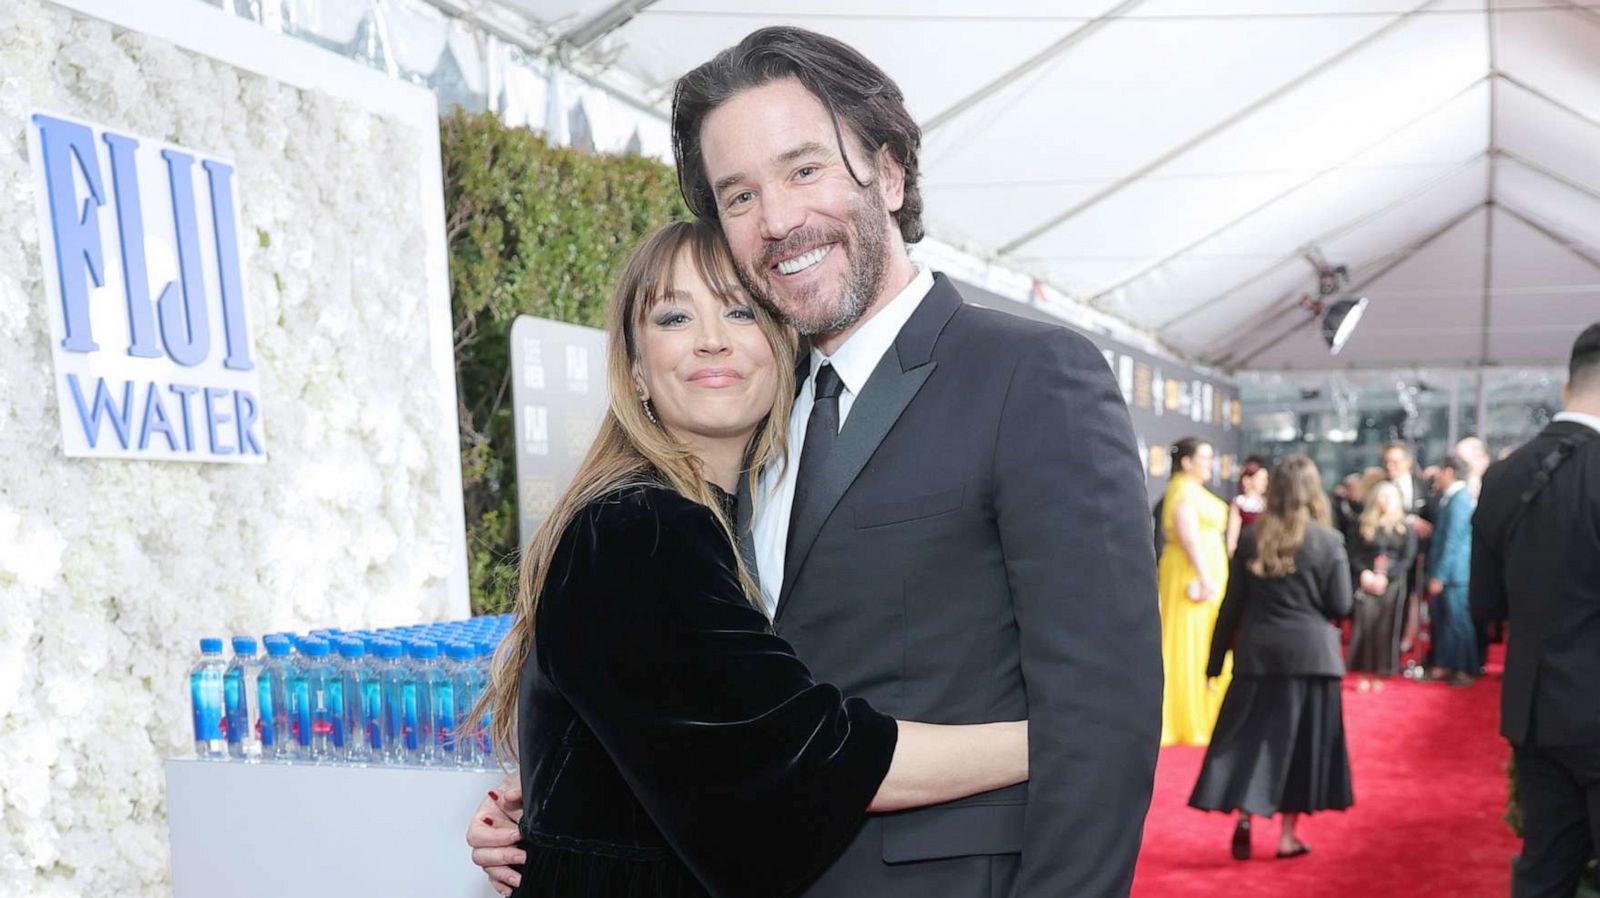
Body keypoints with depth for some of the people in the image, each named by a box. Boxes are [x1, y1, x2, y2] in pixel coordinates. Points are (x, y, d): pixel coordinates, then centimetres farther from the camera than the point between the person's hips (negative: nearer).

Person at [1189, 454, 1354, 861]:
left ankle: (1244, 815, -4)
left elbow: (1232, 605, 2)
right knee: (1300, 744, 8)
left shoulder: (1251, 538, 0)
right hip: (1312, 654, -1)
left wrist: (1215, 661, 8)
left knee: (1248, 739, 9)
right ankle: (1287, 834, 13)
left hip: (1257, 654, 1)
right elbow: (1341, 605, -5)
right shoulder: (1328, 539, -4)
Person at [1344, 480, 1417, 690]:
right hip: (1365, 581, 0)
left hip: (1392, 584, 0)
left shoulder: (1405, 528, 7)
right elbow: (1351, 553, 3)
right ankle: (1363, 672, 1)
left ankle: (1379, 674, 5)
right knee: (1363, 625, -6)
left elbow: (1408, 558, 0)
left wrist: (1386, 576, -11)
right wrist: (1364, 573, -13)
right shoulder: (1363, 525, 6)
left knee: (1386, 627, -2)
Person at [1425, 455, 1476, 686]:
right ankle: (1443, 666, 21)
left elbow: (1452, 541, -20)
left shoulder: (1459, 500, -17)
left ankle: (1466, 670, 8)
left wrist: (1439, 575, -19)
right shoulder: (1449, 497, 11)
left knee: (1458, 622, 0)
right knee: (1440, 619, 13)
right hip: (1441, 571, 9)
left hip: (1453, 573, -9)